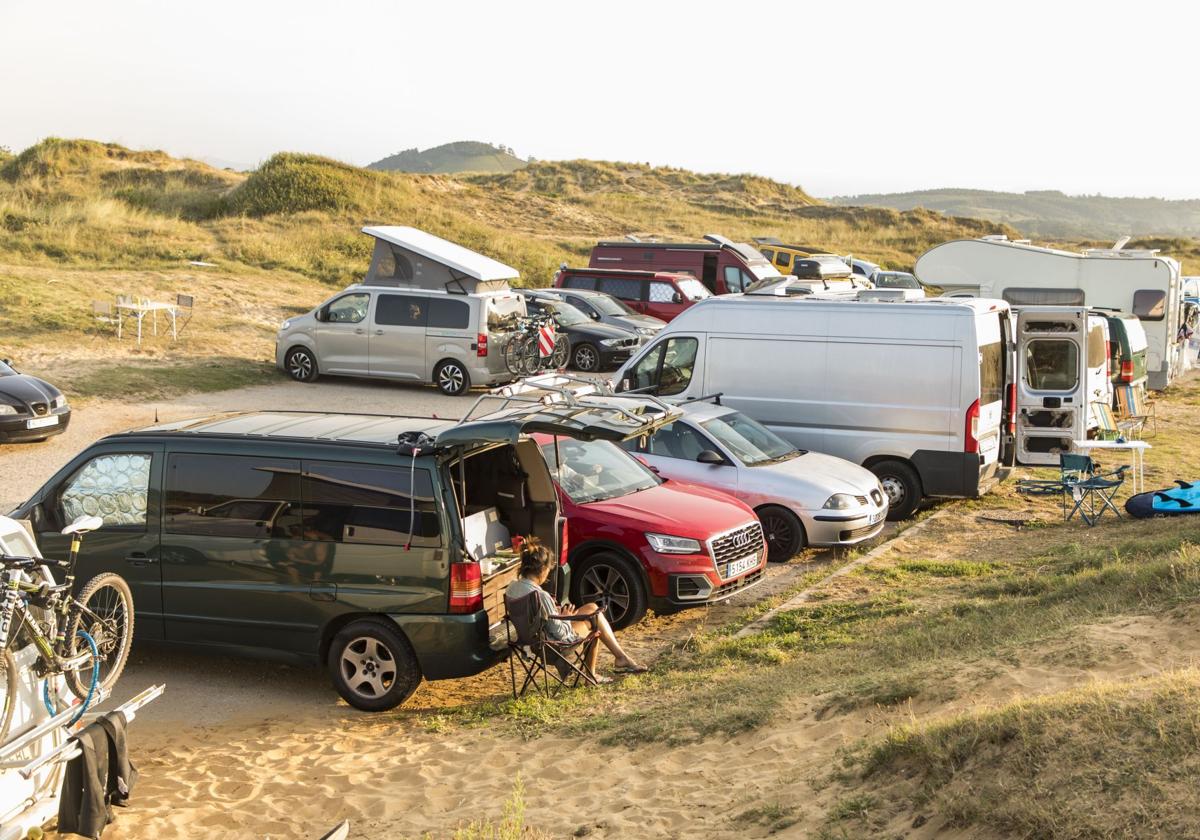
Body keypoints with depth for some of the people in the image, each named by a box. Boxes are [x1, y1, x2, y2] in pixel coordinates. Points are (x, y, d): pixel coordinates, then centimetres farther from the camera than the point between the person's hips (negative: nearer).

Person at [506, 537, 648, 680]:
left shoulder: (512, 588, -7)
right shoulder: (541, 596, -32)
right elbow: (560, 633, -25)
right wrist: (565, 617, -6)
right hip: (555, 643, -8)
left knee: (592, 608, 19)